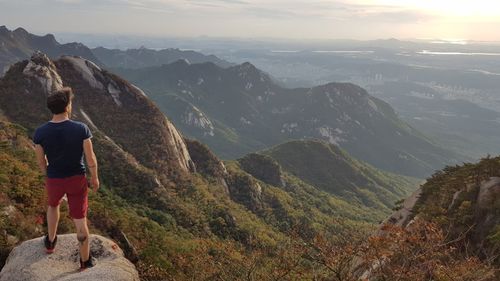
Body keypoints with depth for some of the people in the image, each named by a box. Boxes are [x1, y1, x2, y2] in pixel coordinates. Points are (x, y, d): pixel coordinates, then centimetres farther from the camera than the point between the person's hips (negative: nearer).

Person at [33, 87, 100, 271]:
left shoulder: (40, 132, -17)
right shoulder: (81, 129, -23)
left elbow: (41, 161, -2)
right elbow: (91, 159, -15)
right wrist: (95, 178, 3)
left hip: (54, 180, 2)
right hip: (77, 179, -1)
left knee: (53, 205, 36)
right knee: (80, 220, 13)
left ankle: (51, 242, 55)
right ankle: (85, 261, 28)